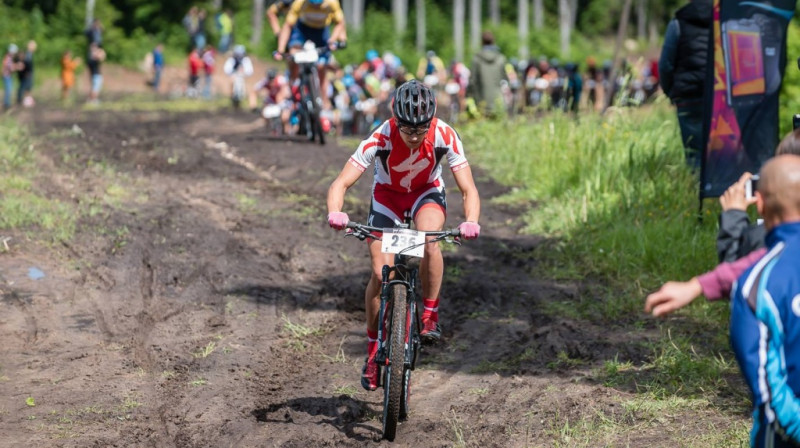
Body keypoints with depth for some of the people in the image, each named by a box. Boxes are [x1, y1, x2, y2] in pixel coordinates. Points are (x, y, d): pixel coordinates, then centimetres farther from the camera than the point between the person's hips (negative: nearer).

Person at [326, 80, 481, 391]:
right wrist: (335, 213, -58)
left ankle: (430, 315, -13)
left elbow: (469, 189, -29)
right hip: (387, 194, 0)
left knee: (429, 241, -33)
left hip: (427, 191, 0)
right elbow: (341, 183, -37)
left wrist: (471, 222, -49)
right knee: (380, 273, -13)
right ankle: (373, 348, 7)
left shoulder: (445, 137, -31)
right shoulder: (380, 139, -34)